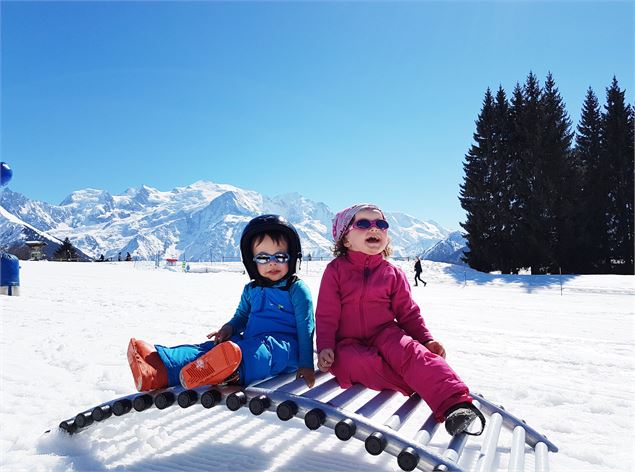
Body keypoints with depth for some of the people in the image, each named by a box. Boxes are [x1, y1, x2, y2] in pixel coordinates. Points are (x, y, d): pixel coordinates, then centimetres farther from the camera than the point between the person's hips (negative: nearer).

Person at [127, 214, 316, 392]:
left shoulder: (297, 289, -2)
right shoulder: (250, 290, 17)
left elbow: (306, 327, -5)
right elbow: (242, 316, 27)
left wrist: (306, 364, -11)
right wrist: (230, 327, 2)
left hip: (284, 347, -5)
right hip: (251, 341, 6)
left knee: (255, 350, -38)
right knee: (216, 345, -18)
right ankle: (160, 370, -37)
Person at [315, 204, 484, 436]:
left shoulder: (393, 274, 7)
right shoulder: (336, 270, -1)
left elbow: (408, 313, 10)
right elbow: (326, 315, -3)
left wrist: (427, 340, -4)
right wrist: (325, 347, -16)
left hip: (385, 334, 2)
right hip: (349, 343, -1)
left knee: (410, 351, -30)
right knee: (357, 363, -35)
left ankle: (455, 403, -43)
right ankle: (424, 385, -30)